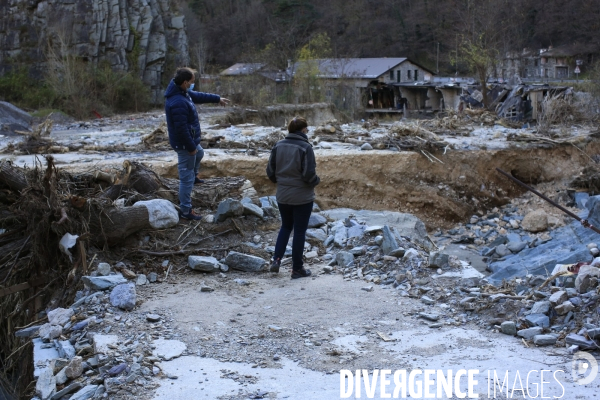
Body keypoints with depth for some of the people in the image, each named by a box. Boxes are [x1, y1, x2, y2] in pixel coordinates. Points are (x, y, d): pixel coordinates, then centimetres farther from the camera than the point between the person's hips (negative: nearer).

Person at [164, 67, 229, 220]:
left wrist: (217, 98, 26)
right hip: (184, 144, -10)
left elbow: (198, 96, 18)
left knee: (200, 153, 39)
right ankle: (185, 210, 7)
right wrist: (191, 147, -22)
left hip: (190, 141, 10)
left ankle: (194, 177, 62)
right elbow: (181, 129, -31)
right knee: (186, 178, -1)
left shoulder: (182, 92, -1)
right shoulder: (178, 103, -33)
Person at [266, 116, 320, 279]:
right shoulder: (305, 147, -17)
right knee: (299, 231, 7)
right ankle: (297, 269, 15)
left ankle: (276, 260, 11)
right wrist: (317, 180, 0)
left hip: (283, 196, 5)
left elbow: (270, 171, 2)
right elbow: (309, 174, -20)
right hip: (303, 197, -5)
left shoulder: (278, 146, -1)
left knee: (285, 227, 23)